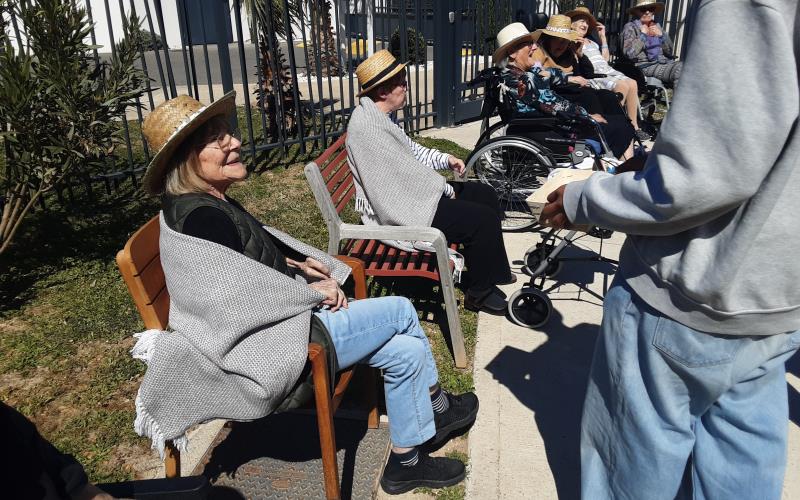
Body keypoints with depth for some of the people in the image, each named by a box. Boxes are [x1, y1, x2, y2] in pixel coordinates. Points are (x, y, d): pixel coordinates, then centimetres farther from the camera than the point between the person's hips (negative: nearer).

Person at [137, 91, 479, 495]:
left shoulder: (213, 201, 6)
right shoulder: (198, 218, -23)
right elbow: (244, 298, -25)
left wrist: (303, 260, 4)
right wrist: (313, 292, -11)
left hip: (285, 319, 9)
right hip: (267, 347, -9)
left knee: (405, 350, 5)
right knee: (401, 311, -2)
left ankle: (406, 462, 22)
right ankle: (437, 404, 22)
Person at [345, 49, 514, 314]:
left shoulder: (377, 115, 8)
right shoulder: (368, 127, -25)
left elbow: (410, 149, 19)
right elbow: (405, 173, -24)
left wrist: (445, 158, 4)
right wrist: (445, 189, -11)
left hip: (409, 193, 11)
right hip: (399, 211, -11)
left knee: (485, 194, 14)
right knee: (484, 219, -17)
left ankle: (493, 269, 28)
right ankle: (479, 292, 4)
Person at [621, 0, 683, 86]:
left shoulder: (656, 25, 20)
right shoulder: (630, 27, 3)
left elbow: (669, 51, 17)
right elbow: (629, 53, -13)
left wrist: (661, 35, 3)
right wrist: (642, 34, -7)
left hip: (664, 62, 6)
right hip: (646, 65, -6)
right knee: (678, 70, -30)